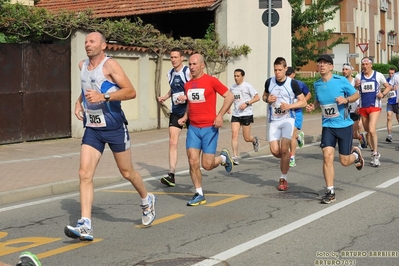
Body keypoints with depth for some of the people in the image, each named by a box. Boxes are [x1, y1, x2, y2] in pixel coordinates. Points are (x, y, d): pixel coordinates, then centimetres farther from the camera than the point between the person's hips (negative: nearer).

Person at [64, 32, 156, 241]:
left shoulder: (110, 65, -12)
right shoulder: (82, 66, 9)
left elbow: (131, 92, -18)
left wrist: (104, 96, -28)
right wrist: (79, 102, 12)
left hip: (114, 127, -5)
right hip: (92, 128, 5)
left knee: (127, 172, 10)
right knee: (85, 174, -10)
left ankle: (147, 201, 38)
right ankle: (85, 226, -12)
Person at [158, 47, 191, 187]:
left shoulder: (188, 72, -9)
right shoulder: (170, 74, 11)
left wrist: (186, 96, -27)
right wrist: (165, 97, 11)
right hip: (175, 111, 5)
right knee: (173, 142, -7)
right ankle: (171, 175, -10)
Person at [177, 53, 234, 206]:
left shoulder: (211, 81, -8)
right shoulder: (187, 85, 8)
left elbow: (230, 96, -6)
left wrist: (220, 115, -15)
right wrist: (185, 117, 7)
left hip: (209, 128, -4)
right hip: (193, 128, 5)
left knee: (207, 165, -4)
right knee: (193, 162, -6)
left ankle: (224, 157, 30)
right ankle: (199, 195, 7)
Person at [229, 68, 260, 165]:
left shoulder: (247, 86, -6)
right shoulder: (232, 88, 10)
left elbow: (257, 97, -7)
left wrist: (246, 103, -18)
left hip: (246, 114, -4)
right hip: (235, 115, 4)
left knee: (247, 138, 1)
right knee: (234, 135, -12)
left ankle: (255, 140, 38)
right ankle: (235, 157, -10)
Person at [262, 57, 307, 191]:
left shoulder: (292, 83, -7)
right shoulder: (269, 82, 2)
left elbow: (303, 102, -3)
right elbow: (264, 96, 19)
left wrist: (289, 106, -18)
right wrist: (267, 99, -5)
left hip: (288, 119, -3)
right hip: (274, 120, 3)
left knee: (284, 149, -10)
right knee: (275, 151, -5)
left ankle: (284, 178, 5)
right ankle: (285, 160, 30)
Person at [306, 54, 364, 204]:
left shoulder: (341, 81, -11)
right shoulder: (317, 84, 2)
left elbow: (356, 95, -1)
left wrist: (346, 99, -21)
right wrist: (312, 107, -2)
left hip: (344, 125, -3)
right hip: (327, 126, 3)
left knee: (344, 161, 2)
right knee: (327, 156, -13)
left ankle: (356, 154, 41)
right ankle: (330, 192, -3)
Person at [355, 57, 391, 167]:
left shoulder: (378, 75, 0)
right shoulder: (358, 77, 5)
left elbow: (388, 86, 10)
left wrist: (383, 94, -10)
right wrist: (356, 86, -11)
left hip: (375, 106, -4)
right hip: (363, 107, 4)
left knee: (372, 130, -18)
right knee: (367, 132, 9)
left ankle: (375, 155, -7)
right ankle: (374, 153, 23)